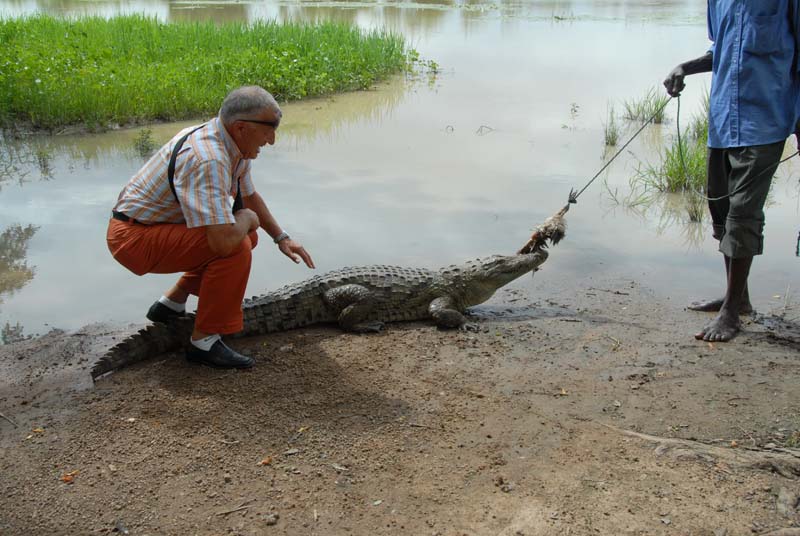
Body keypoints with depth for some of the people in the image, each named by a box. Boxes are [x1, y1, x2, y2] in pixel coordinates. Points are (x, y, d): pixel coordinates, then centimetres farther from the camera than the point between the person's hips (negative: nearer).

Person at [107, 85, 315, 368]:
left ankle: (173, 303, 18)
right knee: (236, 246, -25)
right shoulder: (207, 159, -31)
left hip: (159, 223, 10)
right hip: (134, 236, -10)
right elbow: (224, 240, -38)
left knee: (245, 235, 12)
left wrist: (281, 237, 11)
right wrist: (247, 218, -17)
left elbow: (249, 196, 19)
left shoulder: (232, 144, 1)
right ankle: (205, 342, -13)